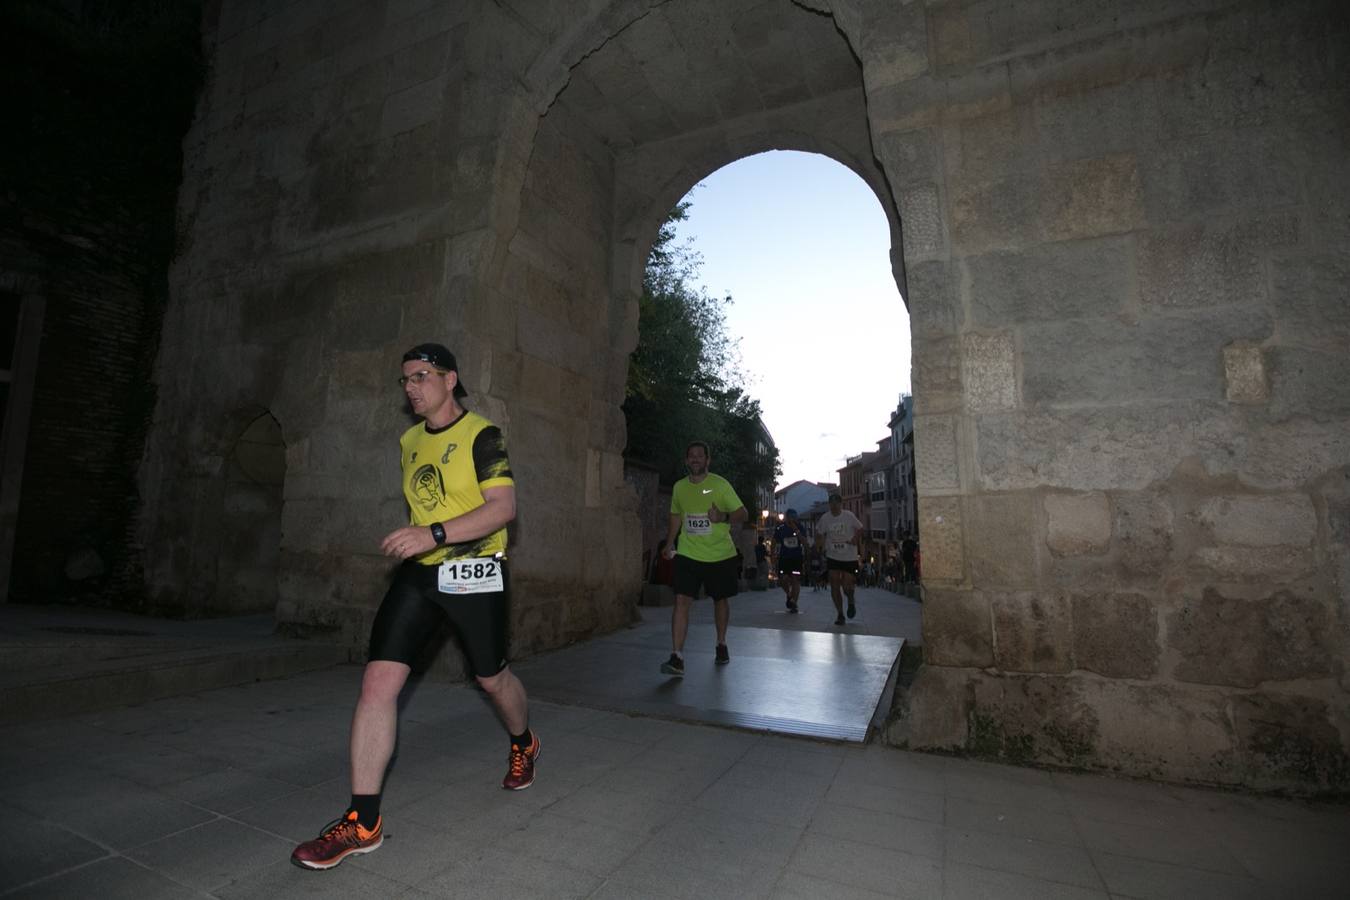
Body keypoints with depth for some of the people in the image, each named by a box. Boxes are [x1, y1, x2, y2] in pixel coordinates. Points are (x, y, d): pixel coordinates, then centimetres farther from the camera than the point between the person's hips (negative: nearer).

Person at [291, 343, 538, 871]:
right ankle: (362, 822, 5)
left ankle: (523, 745, 43)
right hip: (417, 573, 6)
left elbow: (503, 507, -20)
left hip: (472, 572, -5)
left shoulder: (482, 435, -10)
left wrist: (434, 534, -29)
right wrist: (411, 540, 17)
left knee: (491, 677, 11)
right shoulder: (408, 442, 12)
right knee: (378, 680, -6)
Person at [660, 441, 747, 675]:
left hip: (720, 555, -1)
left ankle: (721, 645, 38)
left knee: (721, 600, 14)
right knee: (681, 600, -13)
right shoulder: (679, 487, 5)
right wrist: (670, 543, 13)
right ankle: (677, 658, -13)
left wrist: (723, 517, -25)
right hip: (688, 554, 2)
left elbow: (742, 513, -6)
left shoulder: (720, 484, -7)